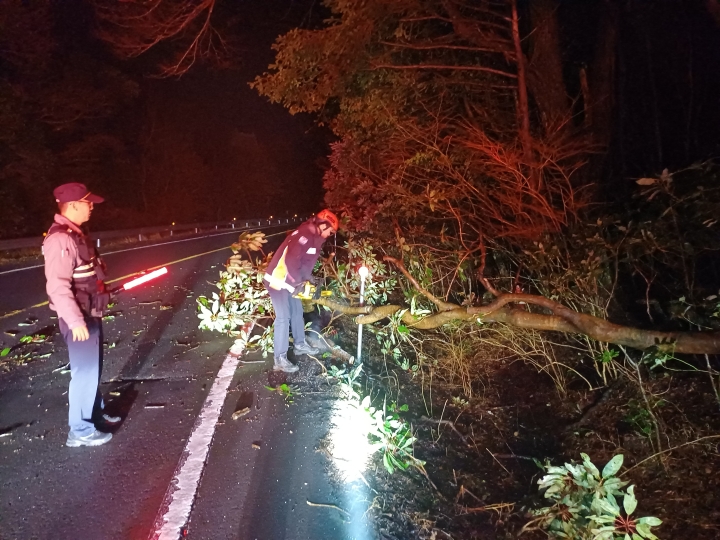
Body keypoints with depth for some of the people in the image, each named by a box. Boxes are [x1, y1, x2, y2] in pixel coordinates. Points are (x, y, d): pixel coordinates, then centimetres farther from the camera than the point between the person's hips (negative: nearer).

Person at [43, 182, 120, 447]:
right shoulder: (60, 239, -22)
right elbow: (57, 286, -28)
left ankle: (95, 413, 36)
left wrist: (102, 292, 25)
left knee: (93, 367, 20)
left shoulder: (74, 234, 11)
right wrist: (75, 321, -30)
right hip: (80, 318, -10)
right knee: (84, 371, -1)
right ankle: (80, 431, 10)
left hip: (90, 314, 10)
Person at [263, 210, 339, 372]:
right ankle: (280, 360, -7)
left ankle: (299, 345, 35)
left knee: (297, 312, 19)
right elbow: (291, 260, -29)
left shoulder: (313, 238, 12)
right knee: (283, 317, -10)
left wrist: (309, 279, 5)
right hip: (278, 280, -10)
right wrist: (299, 282, -21)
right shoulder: (304, 235, -22)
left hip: (288, 281, 11)